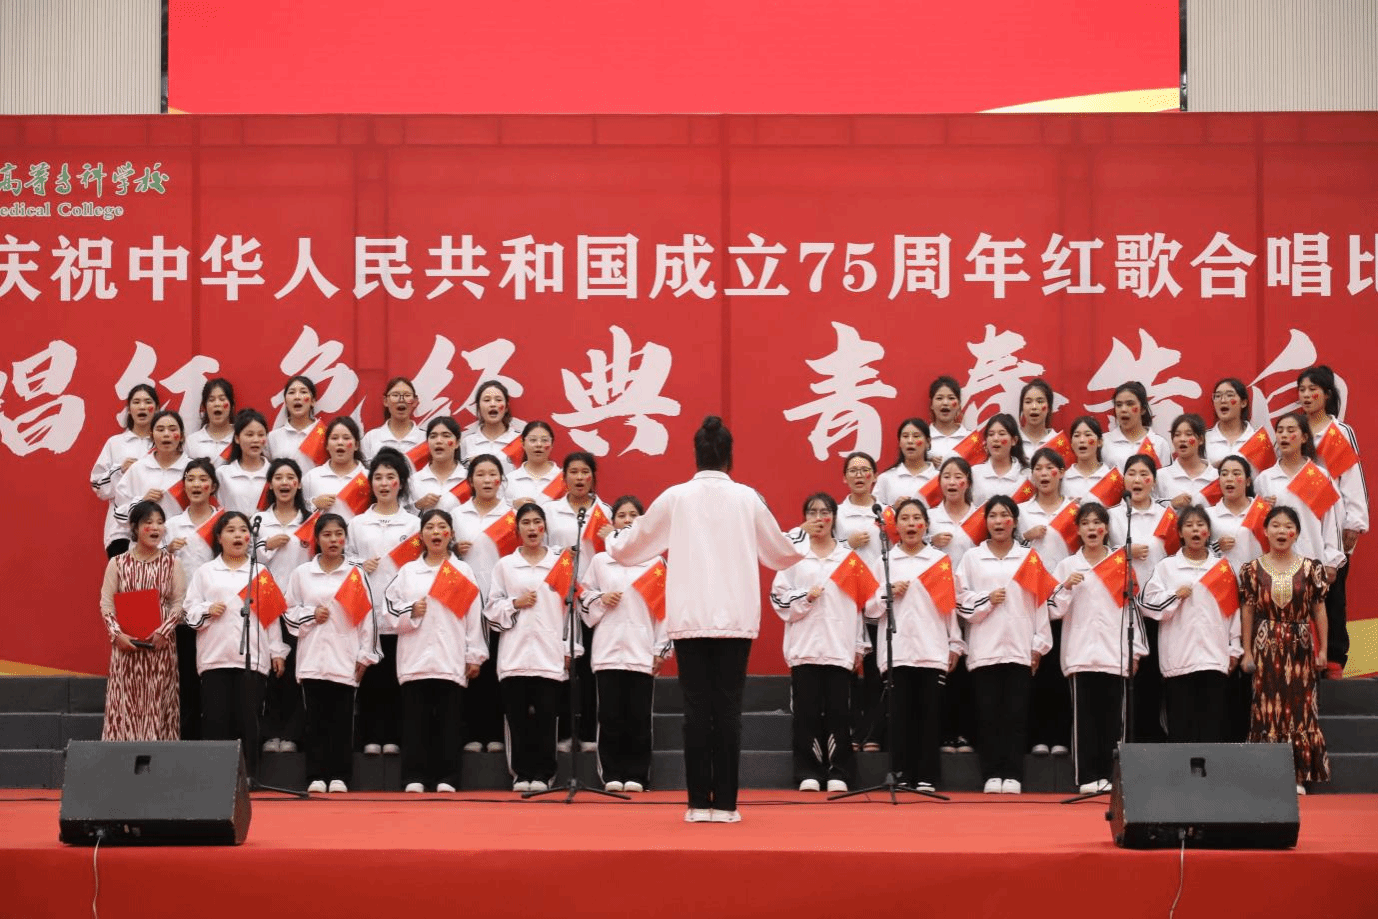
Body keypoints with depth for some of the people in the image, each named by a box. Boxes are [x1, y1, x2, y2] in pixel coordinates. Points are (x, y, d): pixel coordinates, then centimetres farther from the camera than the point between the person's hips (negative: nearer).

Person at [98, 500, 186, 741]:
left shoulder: (170, 563, 4)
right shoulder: (117, 564, 3)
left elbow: (179, 603, 1)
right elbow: (106, 604, 1)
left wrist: (163, 631, -12)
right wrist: (117, 634, -13)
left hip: (161, 645, 0)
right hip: (126, 644, 0)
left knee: (159, 704, 1)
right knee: (125, 703, -1)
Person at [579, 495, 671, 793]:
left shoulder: (655, 562, 7)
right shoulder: (600, 561, 11)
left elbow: (664, 608, 4)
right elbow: (583, 599, 14)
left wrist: (662, 649, 0)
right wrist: (601, 600, -6)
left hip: (642, 651, -1)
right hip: (608, 649, 1)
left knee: (639, 716, -1)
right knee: (610, 715, -1)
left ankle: (636, 775, 5)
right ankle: (612, 775, 5)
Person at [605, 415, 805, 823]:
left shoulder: (675, 498, 1)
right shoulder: (747, 498, 3)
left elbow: (630, 548, 11)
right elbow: (780, 553, 15)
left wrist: (611, 537, 34)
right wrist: (805, 548, 38)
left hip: (690, 618, 0)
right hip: (735, 619, 0)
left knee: (697, 709, 3)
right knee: (728, 709, 2)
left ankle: (699, 803, 3)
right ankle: (725, 803, 2)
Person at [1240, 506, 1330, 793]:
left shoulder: (1310, 568, 1)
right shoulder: (1253, 569, 1)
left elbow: (1319, 609, 5)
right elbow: (1248, 611, 5)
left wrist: (1322, 649, 3)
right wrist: (1247, 651, 3)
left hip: (1300, 645, 0)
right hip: (1266, 645, 0)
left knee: (1300, 705, 1)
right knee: (1267, 706, 0)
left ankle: (1299, 775, 7)